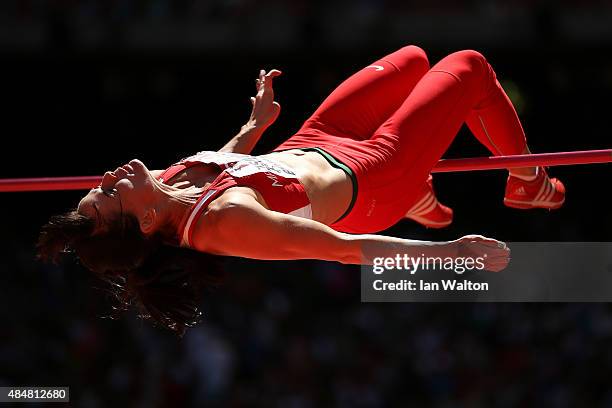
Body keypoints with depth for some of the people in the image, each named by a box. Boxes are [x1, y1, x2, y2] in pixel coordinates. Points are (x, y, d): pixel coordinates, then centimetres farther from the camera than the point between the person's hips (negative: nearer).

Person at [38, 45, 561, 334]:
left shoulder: (171, 182, -21)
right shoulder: (224, 220, -44)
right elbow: (348, 248, -41)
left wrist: (255, 126, 16)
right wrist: (450, 251, -38)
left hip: (309, 147, 7)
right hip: (372, 174, -7)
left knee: (414, 58, 27)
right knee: (469, 67, 8)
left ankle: (424, 204, 47)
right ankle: (529, 184, 37)